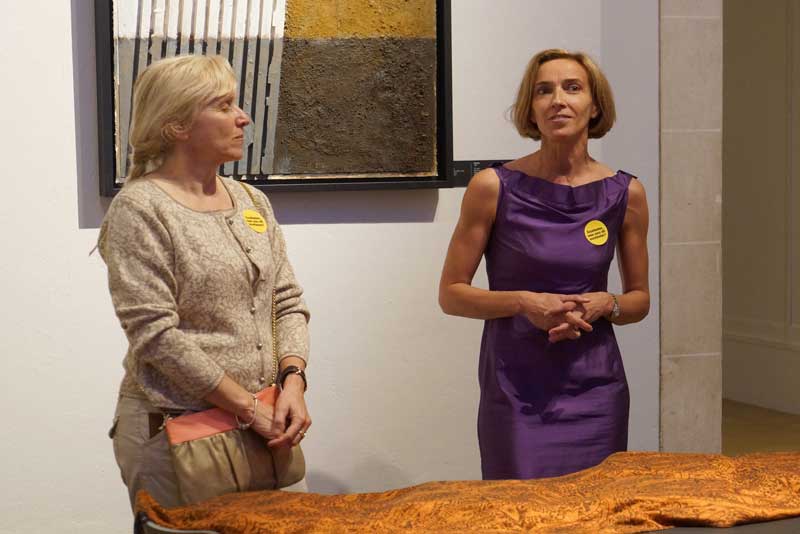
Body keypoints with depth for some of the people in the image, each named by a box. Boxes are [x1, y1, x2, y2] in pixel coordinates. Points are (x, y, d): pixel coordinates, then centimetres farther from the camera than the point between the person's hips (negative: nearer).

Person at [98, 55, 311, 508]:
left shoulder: (252, 201, 11)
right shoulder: (140, 210, -9)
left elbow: (288, 303, 11)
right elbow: (156, 335, -16)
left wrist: (293, 382, -7)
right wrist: (250, 408, -15)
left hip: (260, 425, 6)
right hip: (172, 430, -6)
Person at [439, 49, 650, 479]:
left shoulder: (624, 194, 2)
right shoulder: (494, 187, -6)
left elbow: (640, 299, 11)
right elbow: (451, 294, -2)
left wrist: (605, 305, -9)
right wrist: (524, 302, -16)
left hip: (595, 390, 3)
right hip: (515, 388, -2)